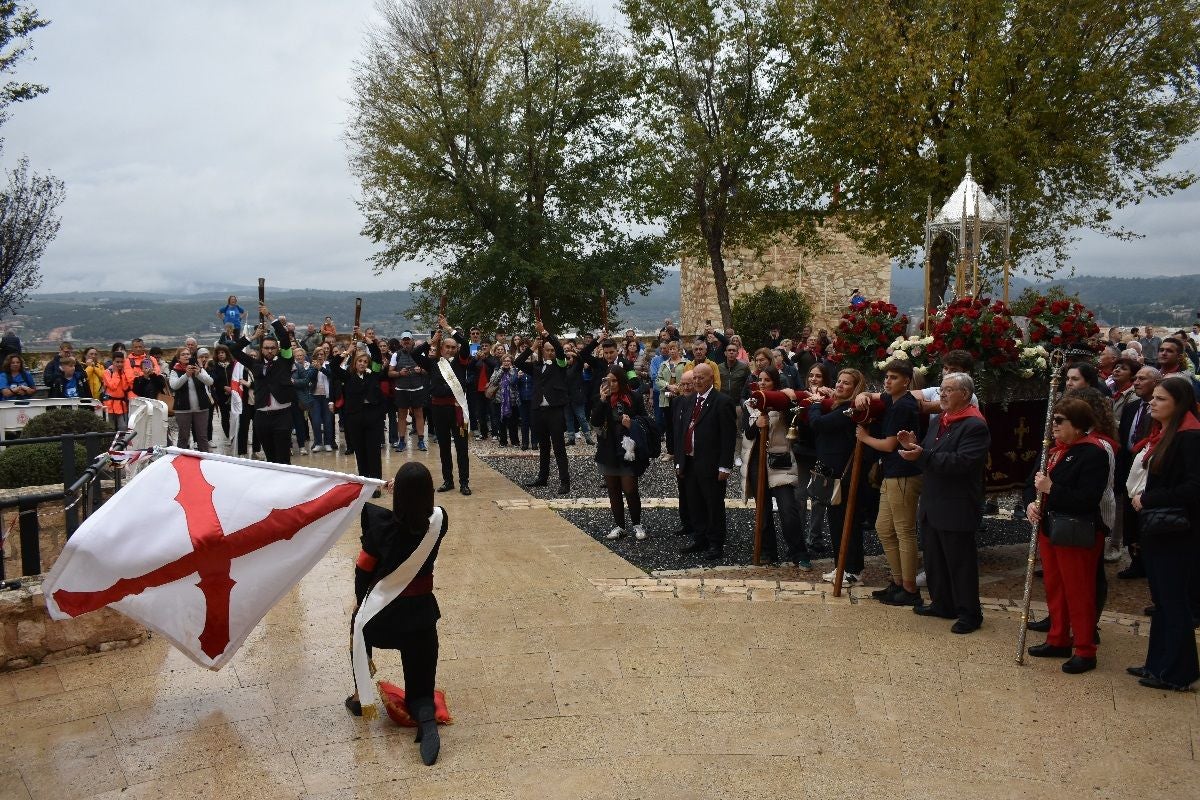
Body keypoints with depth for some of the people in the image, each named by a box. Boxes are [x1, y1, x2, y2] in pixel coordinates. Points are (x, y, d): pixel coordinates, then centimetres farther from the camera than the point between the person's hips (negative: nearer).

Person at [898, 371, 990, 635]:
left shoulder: (975, 426, -16)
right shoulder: (939, 421, 13)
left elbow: (962, 462, -27)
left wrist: (922, 455, -30)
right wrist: (914, 445, -3)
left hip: (957, 509, -9)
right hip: (932, 505, 9)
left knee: (960, 562, 1)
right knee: (934, 559, 17)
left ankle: (969, 613, 13)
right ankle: (942, 604, 31)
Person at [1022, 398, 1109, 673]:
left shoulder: (1093, 453, -16)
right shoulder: (1055, 451, 12)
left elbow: (1088, 499, -24)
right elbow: (1033, 484, 15)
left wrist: (1050, 489, -25)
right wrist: (1031, 503, -5)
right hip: (1049, 529, 9)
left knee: (1078, 593, 0)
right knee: (1054, 587, 17)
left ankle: (1085, 651, 12)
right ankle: (1059, 640, 30)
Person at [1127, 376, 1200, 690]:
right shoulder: (1159, 435, 12)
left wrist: (1149, 499, -17)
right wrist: (1138, 495, 3)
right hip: (1155, 528, 9)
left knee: (1174, 600, 0)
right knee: (1161, 599, 16)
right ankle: (1158, 663, 26)